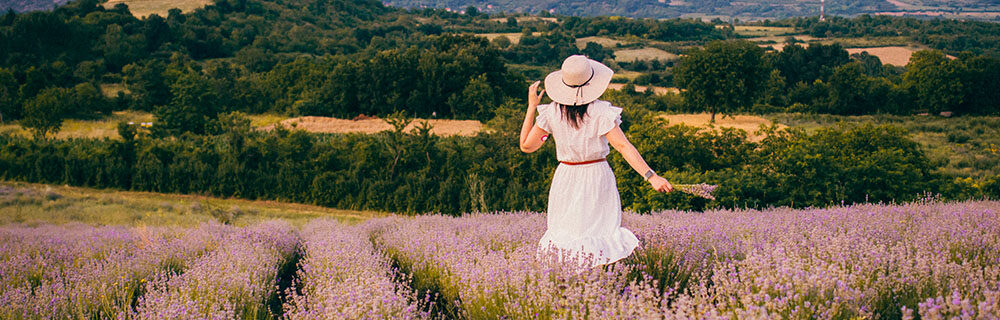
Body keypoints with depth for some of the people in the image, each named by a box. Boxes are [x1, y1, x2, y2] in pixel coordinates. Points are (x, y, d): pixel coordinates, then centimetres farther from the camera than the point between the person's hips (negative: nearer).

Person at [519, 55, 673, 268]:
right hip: (597, 178, -2)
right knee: (602, 231, 2)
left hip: (566, 178, 2)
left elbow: (526, 146, 3)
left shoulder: (552, 112, -5)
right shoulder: (601, 112, -12)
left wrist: (531, 107, 8)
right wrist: (651, 177, -21)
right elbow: (623, 147, -19)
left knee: (561, 230, 10)